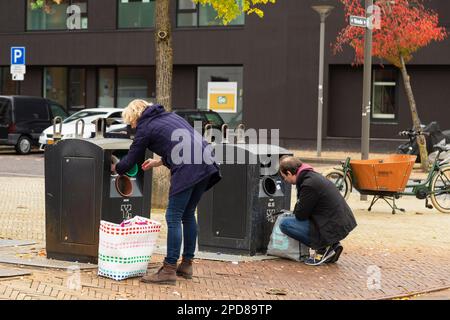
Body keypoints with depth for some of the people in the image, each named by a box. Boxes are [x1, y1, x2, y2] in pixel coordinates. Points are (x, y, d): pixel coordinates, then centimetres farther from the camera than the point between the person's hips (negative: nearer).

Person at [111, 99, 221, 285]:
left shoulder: (145, 127, 5)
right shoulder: (170, 116, 26)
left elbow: (130, 160, 11)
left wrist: (115, 168, 30)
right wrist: (160, 162, 35)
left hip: (187, 169, -8)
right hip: (206, 165, 8)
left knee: (173, 218, -3)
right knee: (188, 215, 17)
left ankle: (169, 270, -3)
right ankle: (187, 265, 24)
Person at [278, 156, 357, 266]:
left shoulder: (309, 184, -19)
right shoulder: (313, 176, 11)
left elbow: (300, 215, -12)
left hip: (334, 229, -10)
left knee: (285, 224, -12)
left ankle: (323, 248, -6)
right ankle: (333, 245, 15)